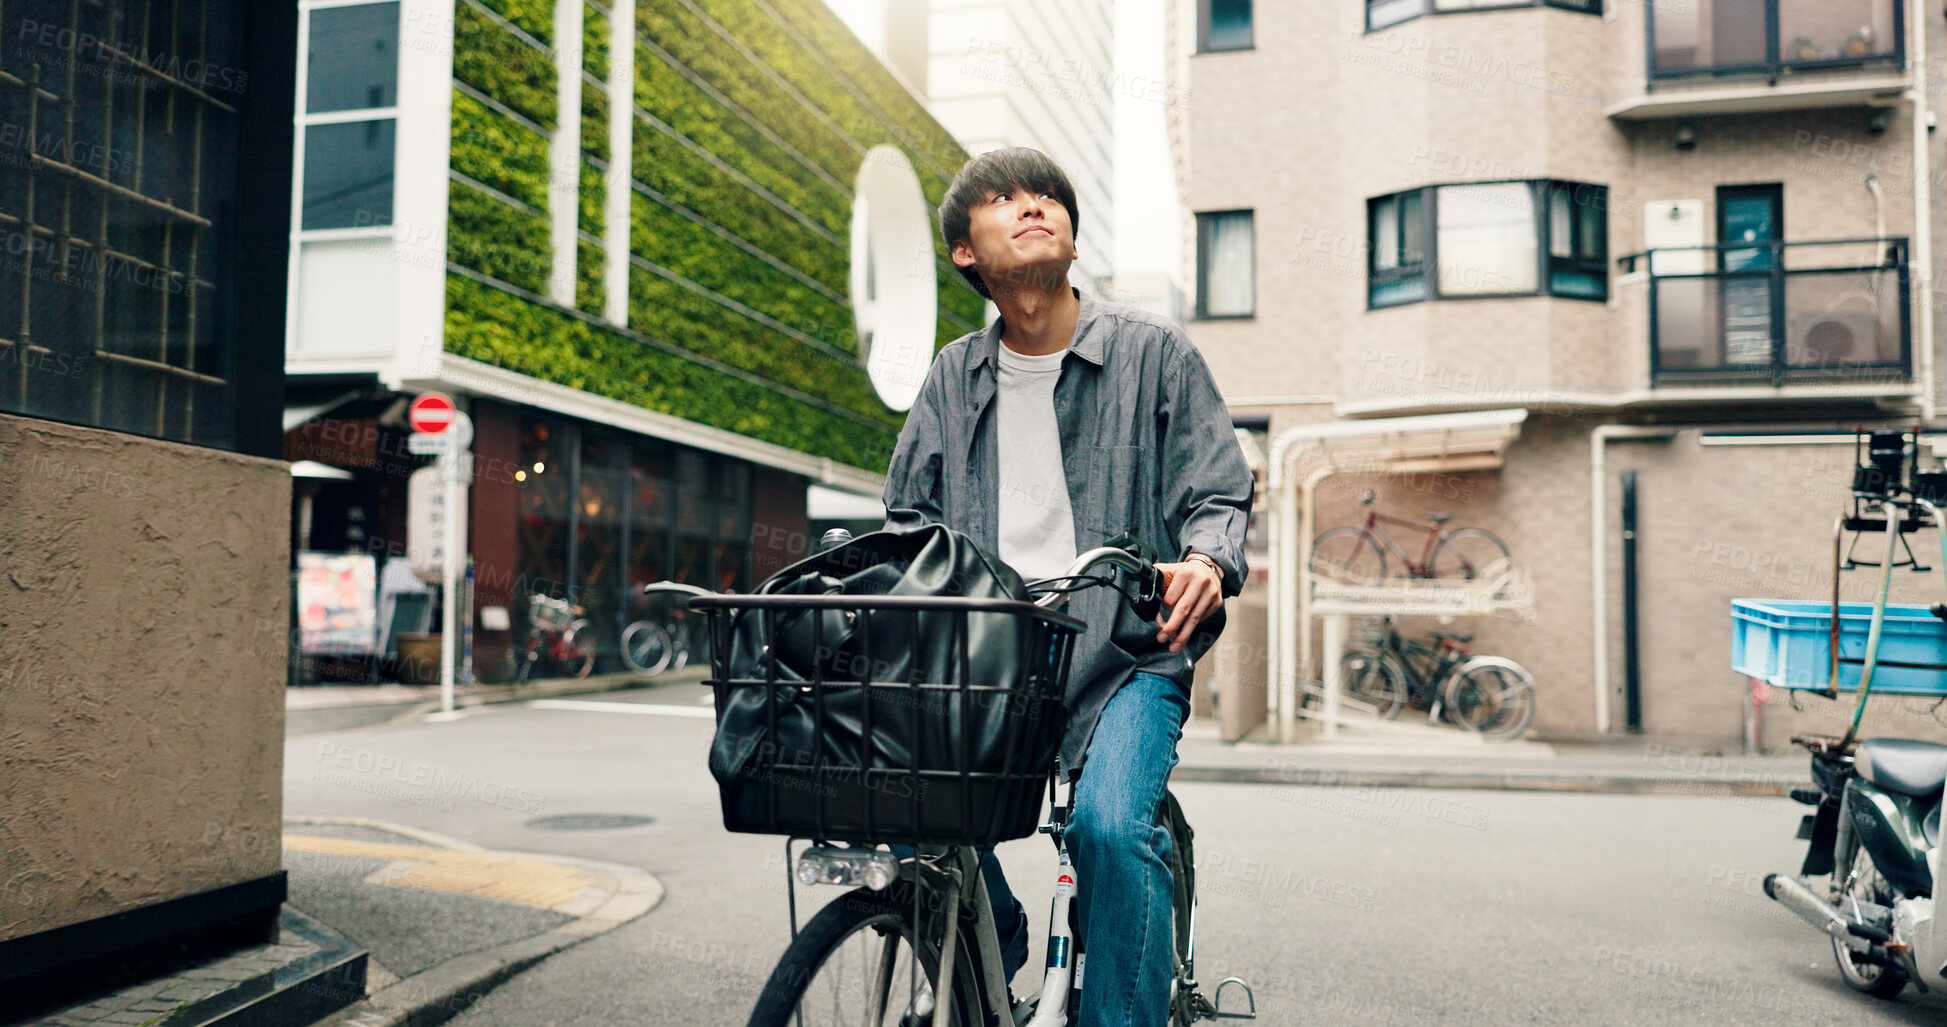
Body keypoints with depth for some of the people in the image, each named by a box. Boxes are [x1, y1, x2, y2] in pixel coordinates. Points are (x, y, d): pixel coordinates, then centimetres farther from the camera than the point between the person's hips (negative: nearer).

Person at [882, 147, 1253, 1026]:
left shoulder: (1152, 351, 7)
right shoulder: (951, 378, 15)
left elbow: (1218, 490, 4)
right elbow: (910, 522, 17)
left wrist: (1206, 561, -19)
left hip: (1124, 656, -2)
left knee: (1110, 827, -27)